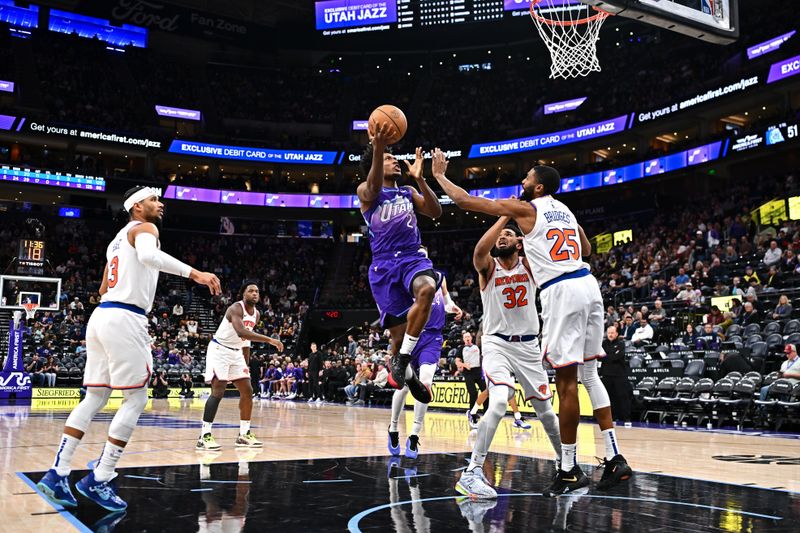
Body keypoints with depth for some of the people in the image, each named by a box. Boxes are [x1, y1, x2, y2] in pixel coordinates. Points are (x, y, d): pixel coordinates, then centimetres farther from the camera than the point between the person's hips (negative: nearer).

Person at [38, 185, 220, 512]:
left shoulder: (120, 238, 26)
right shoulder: (144, 228, -2)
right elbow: (149, 255, -28)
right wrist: (193, 273, -35)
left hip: (101, 315, 9)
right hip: (125, 319, -9)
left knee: (94, 398, 12)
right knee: (136, 399, -2)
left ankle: (57, 474, 10)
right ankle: (99, 480, 0)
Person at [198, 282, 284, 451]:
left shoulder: (256, 314, 6)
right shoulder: (236, 308, -22)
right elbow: (240, 331, -40)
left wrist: (246, 364, 15)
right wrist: (269, 339, -43)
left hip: (236, 353, 9)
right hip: (219, 350, -9)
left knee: (247, 391, 5)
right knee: (218, 391, -17)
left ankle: (244, 434, 12)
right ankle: (204, 436, -13)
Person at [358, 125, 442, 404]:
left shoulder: (408, 192, 21)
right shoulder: (366, 191, 7)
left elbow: (435, 212, 7)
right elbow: (374, 185, -19)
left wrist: (419, 179, -5)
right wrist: (377, 147, -37)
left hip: (413, 257, 3)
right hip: (384, 264, -2)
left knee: (426, 289, -33)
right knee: (398, 332, -4)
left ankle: (402, 358, -19)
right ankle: (407, 375, 27)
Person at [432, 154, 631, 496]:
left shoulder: (524, 208, 2)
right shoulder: (565, 210, 22)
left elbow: (465, 201, 4)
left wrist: (439, 175, 17)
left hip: (561, 291, -8)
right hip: (587, 284, 8)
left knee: (566, 381, -3)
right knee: (589, 373, 13)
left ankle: (569, 470, 4)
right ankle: (614, 458, 12)